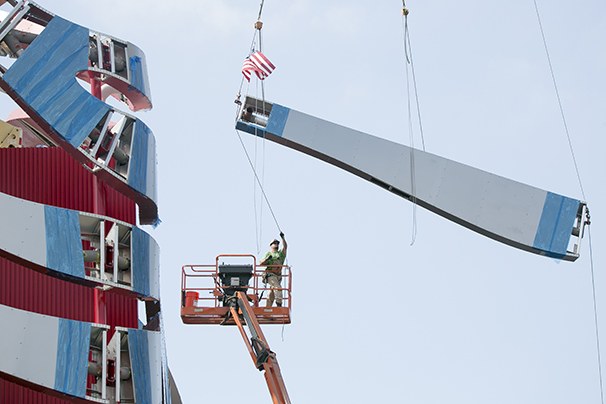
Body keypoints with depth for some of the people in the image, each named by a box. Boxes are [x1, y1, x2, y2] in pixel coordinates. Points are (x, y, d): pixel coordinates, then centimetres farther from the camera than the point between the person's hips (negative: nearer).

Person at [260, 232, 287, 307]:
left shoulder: (281, 253, 20)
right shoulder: (268, 253, 12)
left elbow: (285, 247, 2)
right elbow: (261, 263, 4)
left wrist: (283, 238, -14)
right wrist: (266, 259, -17)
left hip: (278, 275, 5)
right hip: (270, 274, -5)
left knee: (272, 294, 5)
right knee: (277, 287, -24)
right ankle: (279, 303, -31)